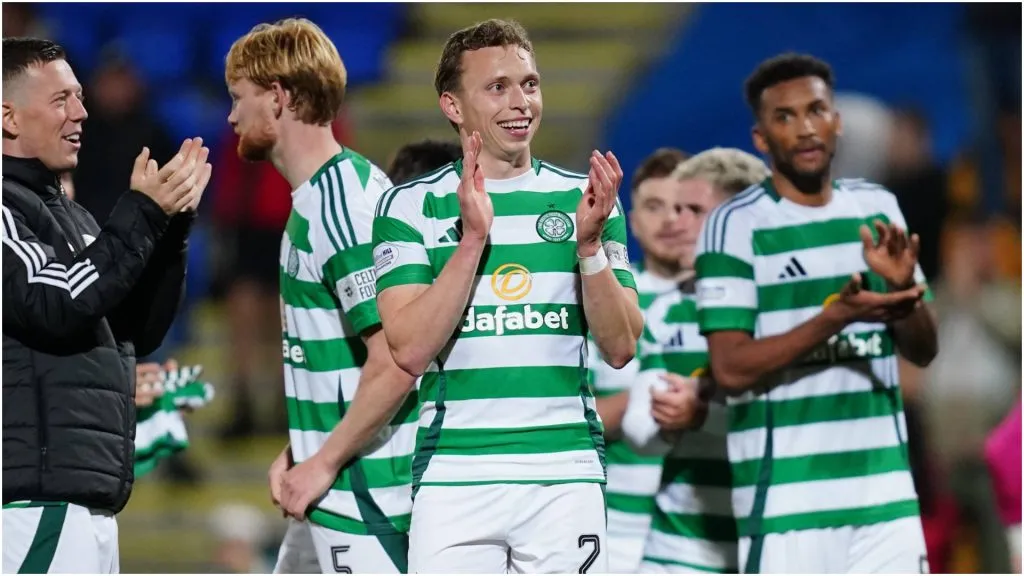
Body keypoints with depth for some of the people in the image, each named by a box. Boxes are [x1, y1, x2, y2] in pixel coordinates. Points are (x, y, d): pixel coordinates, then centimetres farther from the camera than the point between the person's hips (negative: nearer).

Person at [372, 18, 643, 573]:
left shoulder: (585, 199, 9)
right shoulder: (411, 205, 3)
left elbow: (620, 347, 3)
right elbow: (410, 350, -8)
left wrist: (589, 243, -11)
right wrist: (474, 237, -14)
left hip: (566, 471, 2)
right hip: (454, 471, -2)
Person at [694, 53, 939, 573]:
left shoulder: (877, 209, 11)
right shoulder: (736, 225, -6)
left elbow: (922, 352, 15)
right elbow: (731, 368, -14)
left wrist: (901, 292, -7)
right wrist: (838, 315, -22)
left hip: (886, 485, 5)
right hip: (786, 491, -5)